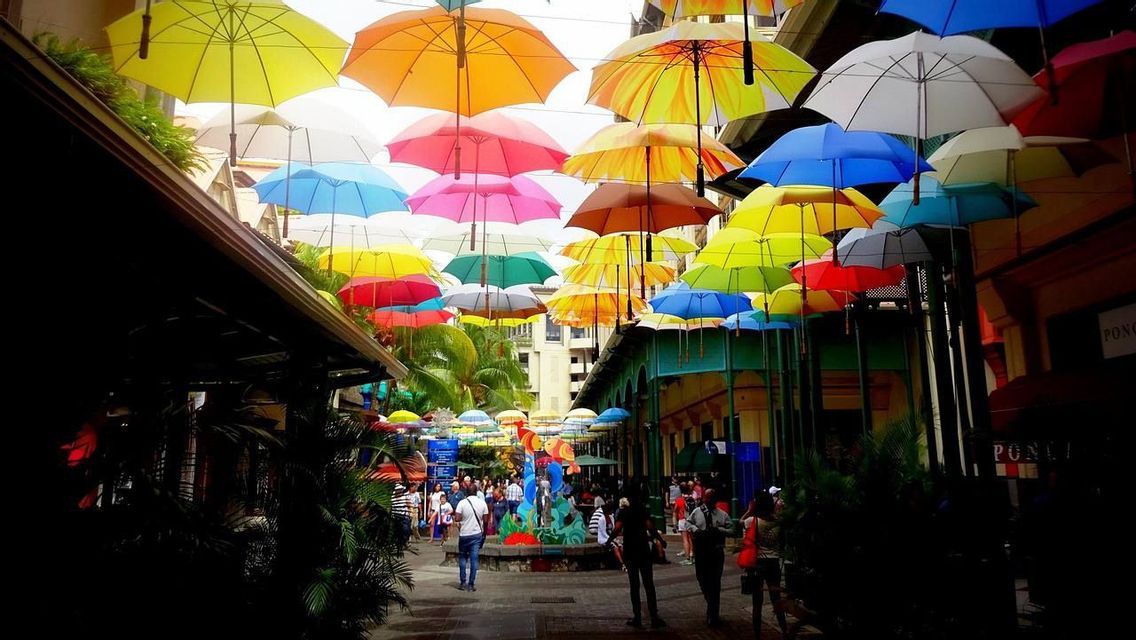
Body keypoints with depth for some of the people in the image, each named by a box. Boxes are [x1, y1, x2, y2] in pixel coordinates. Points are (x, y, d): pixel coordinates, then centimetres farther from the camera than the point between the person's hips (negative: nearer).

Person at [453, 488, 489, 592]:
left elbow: (457, 518, -17)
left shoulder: (462, 503, -10)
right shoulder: (482, 503, -3)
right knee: (474, 560, 3)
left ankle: (463, 583, 13)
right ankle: (471, 584, 3)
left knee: (462, 558, 14)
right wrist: (484, 533, 12)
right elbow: (485, 520, -2)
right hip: (477, 534, 1)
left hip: (464, 534, -1)